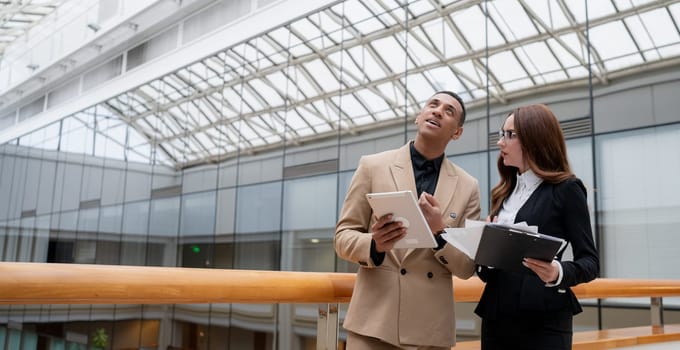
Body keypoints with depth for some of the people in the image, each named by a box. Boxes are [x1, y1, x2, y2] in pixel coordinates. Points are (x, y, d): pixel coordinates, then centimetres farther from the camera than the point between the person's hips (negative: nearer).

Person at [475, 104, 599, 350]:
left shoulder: (566, 189, -4)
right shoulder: (504, 192, 13)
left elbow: (589, 261, -6)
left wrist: (559, 273, -25)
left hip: (543, 320, -5)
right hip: (496, 316, 6)